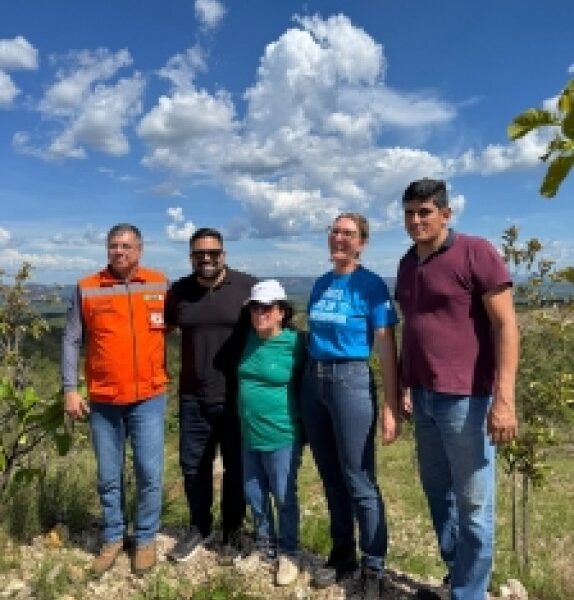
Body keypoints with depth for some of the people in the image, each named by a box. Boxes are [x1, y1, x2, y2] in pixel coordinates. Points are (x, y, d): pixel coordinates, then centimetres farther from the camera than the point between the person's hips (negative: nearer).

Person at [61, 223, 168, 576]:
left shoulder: (160, 285, 0)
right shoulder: (87, 288, 0)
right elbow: (72, 341, 3)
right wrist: (70, 389, -2)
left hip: (149, 397, 0)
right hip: (102, 400, 1)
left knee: (150, 473, 5)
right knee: (109, 476, 13)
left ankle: (146, 539, 25)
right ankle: (113, 538, 33)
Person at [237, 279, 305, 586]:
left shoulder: (295, 343, -15)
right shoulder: (249, 339, 1)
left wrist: (306, 427, -3)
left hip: (281, 435, -6)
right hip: (248, 434, 6)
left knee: (284, 498, 9)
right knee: (254, 495, 18)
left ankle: (288, 553, 29)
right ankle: (263, 543, 40)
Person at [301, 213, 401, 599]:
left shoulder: (371, 285, -7)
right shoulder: (320, 284, 10)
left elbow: (387, 347, -9)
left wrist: (391, 407, -13)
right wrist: (311, 375, 13)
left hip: (352, 381, -6)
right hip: (313, 382, 6)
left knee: (360, 481, 3)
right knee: (331, 477, 16)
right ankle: (342, 555, 34)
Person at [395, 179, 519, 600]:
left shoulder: (475, 252, -8)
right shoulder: (407, 264, 12)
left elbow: (506, 325, -11)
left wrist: (504, 399, -17)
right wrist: (404, 387, 14)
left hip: (465, 398, -7)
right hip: (423, 397, 7)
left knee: (472, 505, 6)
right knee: (438, 495, 18)